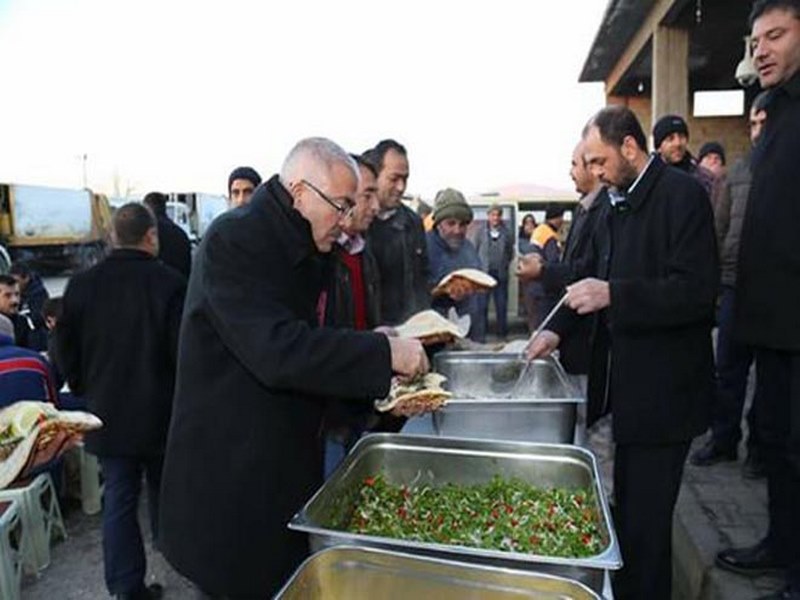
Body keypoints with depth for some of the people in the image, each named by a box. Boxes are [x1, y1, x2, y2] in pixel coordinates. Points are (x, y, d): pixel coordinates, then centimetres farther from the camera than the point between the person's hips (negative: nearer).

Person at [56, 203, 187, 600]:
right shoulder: (170, 283, -17)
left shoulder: (82, 284, -5)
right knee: (163, 487, 22)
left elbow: (66, 348, 4)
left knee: (118, 499, 10)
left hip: (108, 413, 2)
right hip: (160, 411, -1)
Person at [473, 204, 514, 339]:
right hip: (484, 272, -1)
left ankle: (502, 331, 19)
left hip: (501, 273, 1)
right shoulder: (481, 231, 0)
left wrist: (504, 264, 2)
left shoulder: (507, 233, 2)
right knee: (482, 303, 1)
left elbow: (510, 253, 10)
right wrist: (479, 265, 0)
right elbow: (475, 250, 4)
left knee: (502, 304, 8)